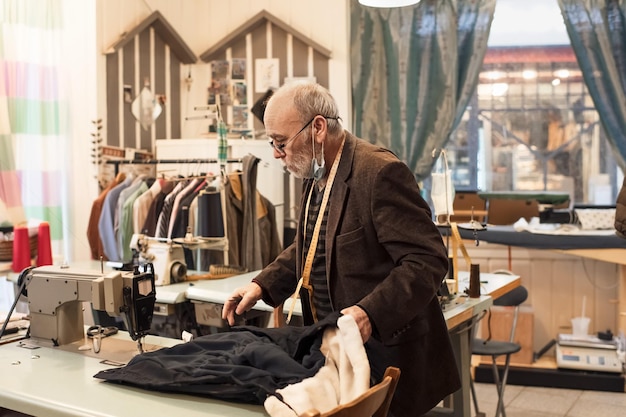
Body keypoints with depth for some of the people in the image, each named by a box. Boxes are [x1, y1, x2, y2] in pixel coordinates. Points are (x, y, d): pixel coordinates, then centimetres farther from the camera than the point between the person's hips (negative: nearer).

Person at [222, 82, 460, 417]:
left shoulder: (379, 172, -21)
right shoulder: (315, 174, 7)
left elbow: (427, 260, -23)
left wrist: (370, 314, -34)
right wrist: (263, 284, 5)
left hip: (385, 350, -8)